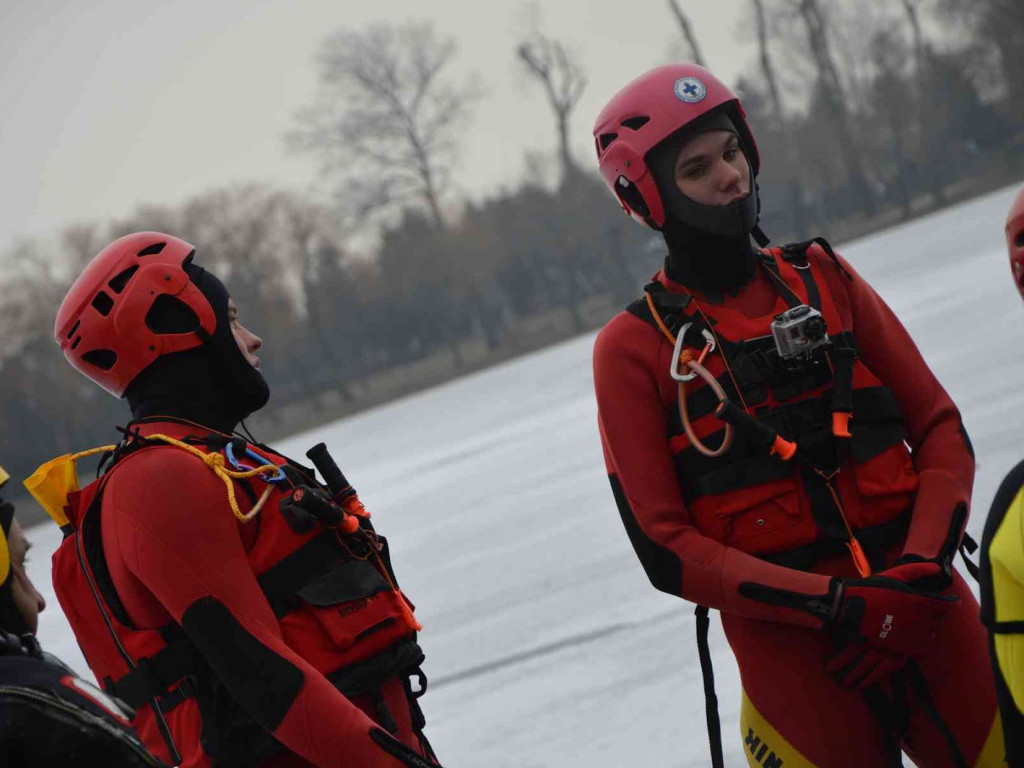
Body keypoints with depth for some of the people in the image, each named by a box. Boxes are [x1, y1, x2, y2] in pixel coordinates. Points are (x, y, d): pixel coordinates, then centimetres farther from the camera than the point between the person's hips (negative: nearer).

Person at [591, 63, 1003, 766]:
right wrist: (837, 604, -15)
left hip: (926, 613, 3)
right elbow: (666, 549, -5)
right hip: (790, 648, -3)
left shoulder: (823, 279, 9)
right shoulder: (635, 347, 0)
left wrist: (924, 570, -10)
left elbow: (940, 430, 8)